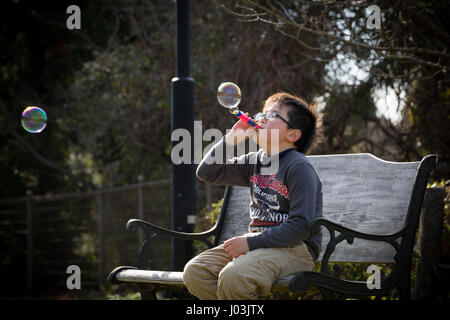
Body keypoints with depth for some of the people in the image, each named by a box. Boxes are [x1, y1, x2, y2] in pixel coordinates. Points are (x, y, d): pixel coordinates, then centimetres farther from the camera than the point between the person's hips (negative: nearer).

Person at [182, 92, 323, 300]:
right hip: (256, 242, 8)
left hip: (293, 248, -8)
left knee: (233, 277, -34)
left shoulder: (300, 167, -11)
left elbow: (301, 226, -18)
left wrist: (251, 242, -19)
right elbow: (207, 173, 16)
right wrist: (231, 140, 2)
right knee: (194, 272, -11)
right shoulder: (255, 161, 14)